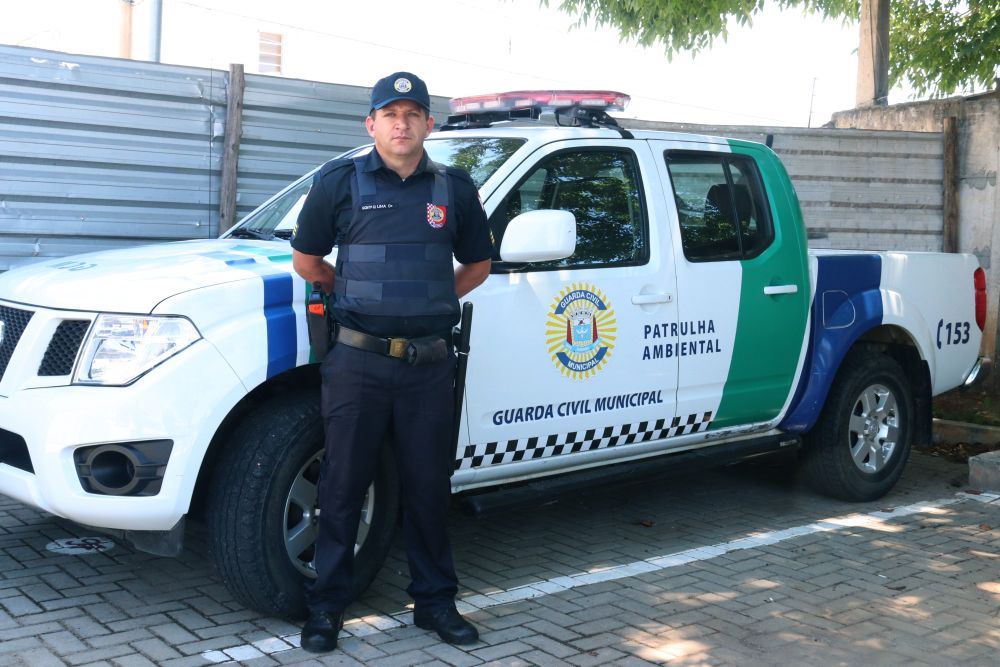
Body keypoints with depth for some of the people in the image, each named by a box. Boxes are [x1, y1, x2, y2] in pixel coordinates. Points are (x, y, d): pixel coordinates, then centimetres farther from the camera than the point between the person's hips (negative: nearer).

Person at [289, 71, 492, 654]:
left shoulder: (455, 189, 7)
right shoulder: (340, 183, 1)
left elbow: (477, 264, 19)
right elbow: (306, 261, 9)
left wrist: (432, 300, 9)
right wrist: (360, 295, 11)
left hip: (430, 365, 2)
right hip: (358, 361, -2)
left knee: (429, 487, 10)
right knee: (344, 486, 5)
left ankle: (435, 600, 24)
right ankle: (328, 605, 17)